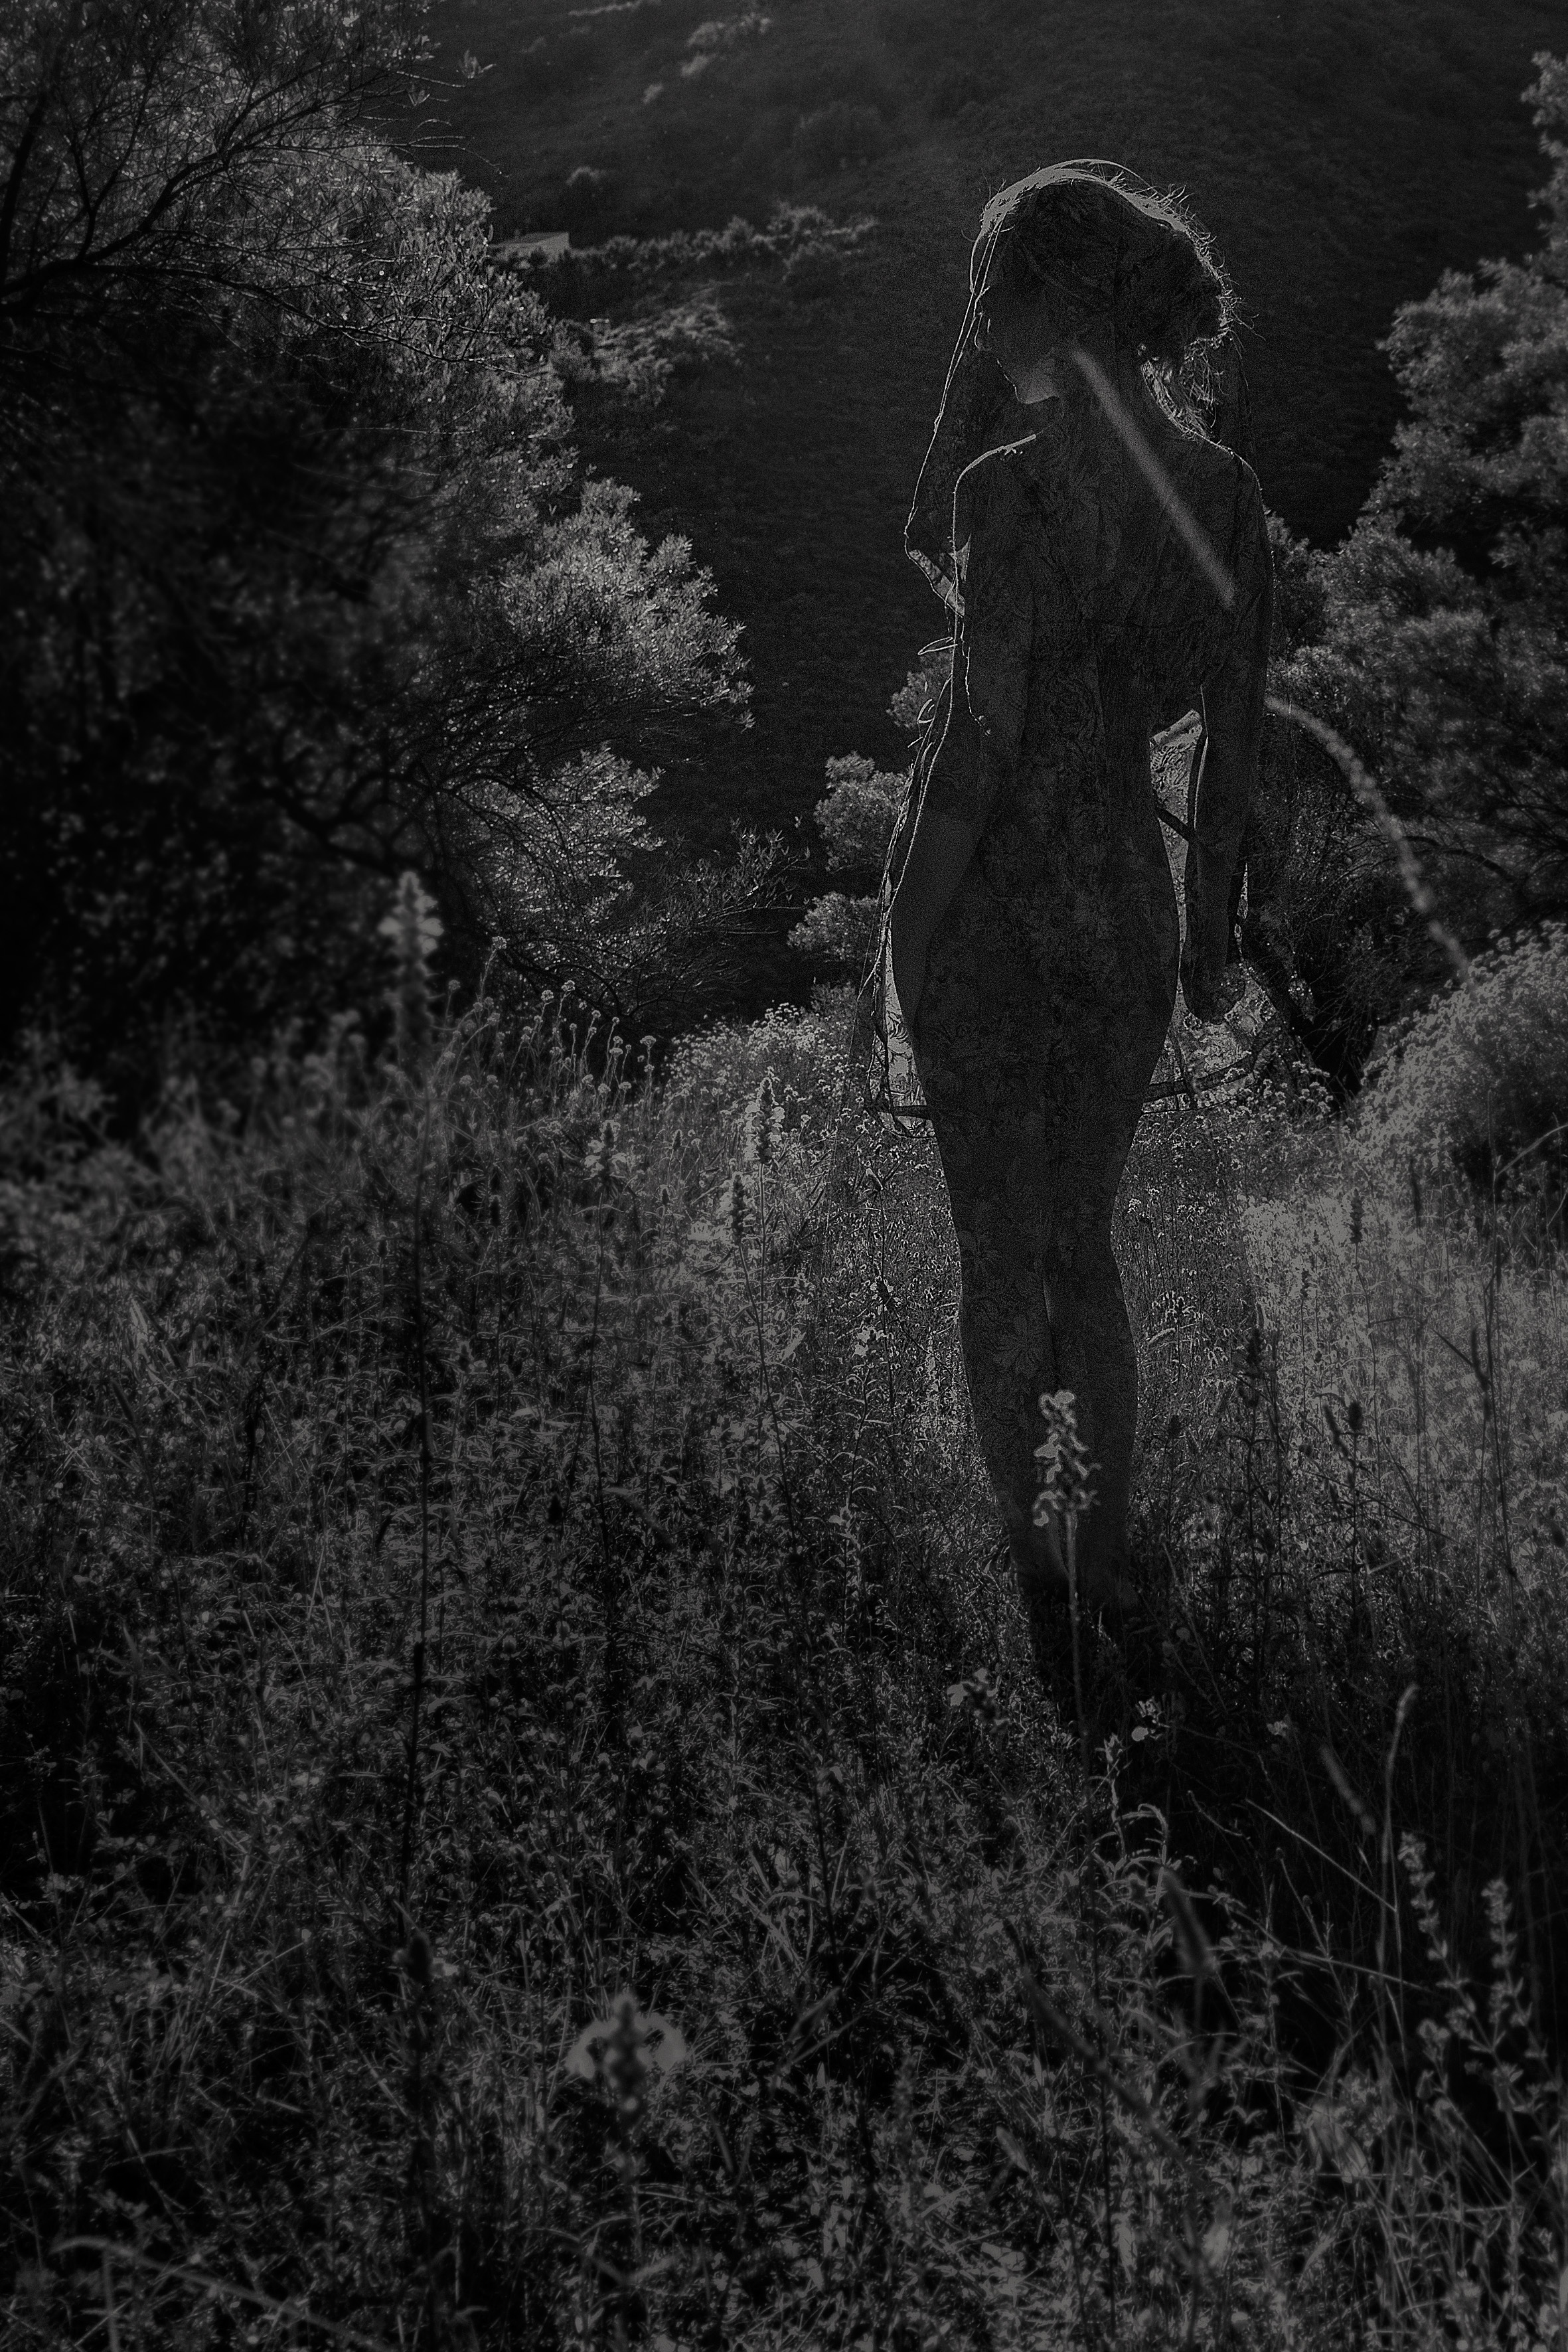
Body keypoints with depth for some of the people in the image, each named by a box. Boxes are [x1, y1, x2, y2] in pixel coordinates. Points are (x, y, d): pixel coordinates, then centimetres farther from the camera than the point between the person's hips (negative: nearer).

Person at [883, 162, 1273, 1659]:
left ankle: (1028, 1572, 24)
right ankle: (1113, 1548, 33)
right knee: (1082, 1243, 22)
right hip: (1129, 903, 5)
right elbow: (1236, 735, 7)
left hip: (991, 903, -5)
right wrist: (1212, 928, 15)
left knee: (1002, 1260, 11)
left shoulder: (1018, 485, -21)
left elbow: (989, 741, -18)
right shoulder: (1224, 492, -1)